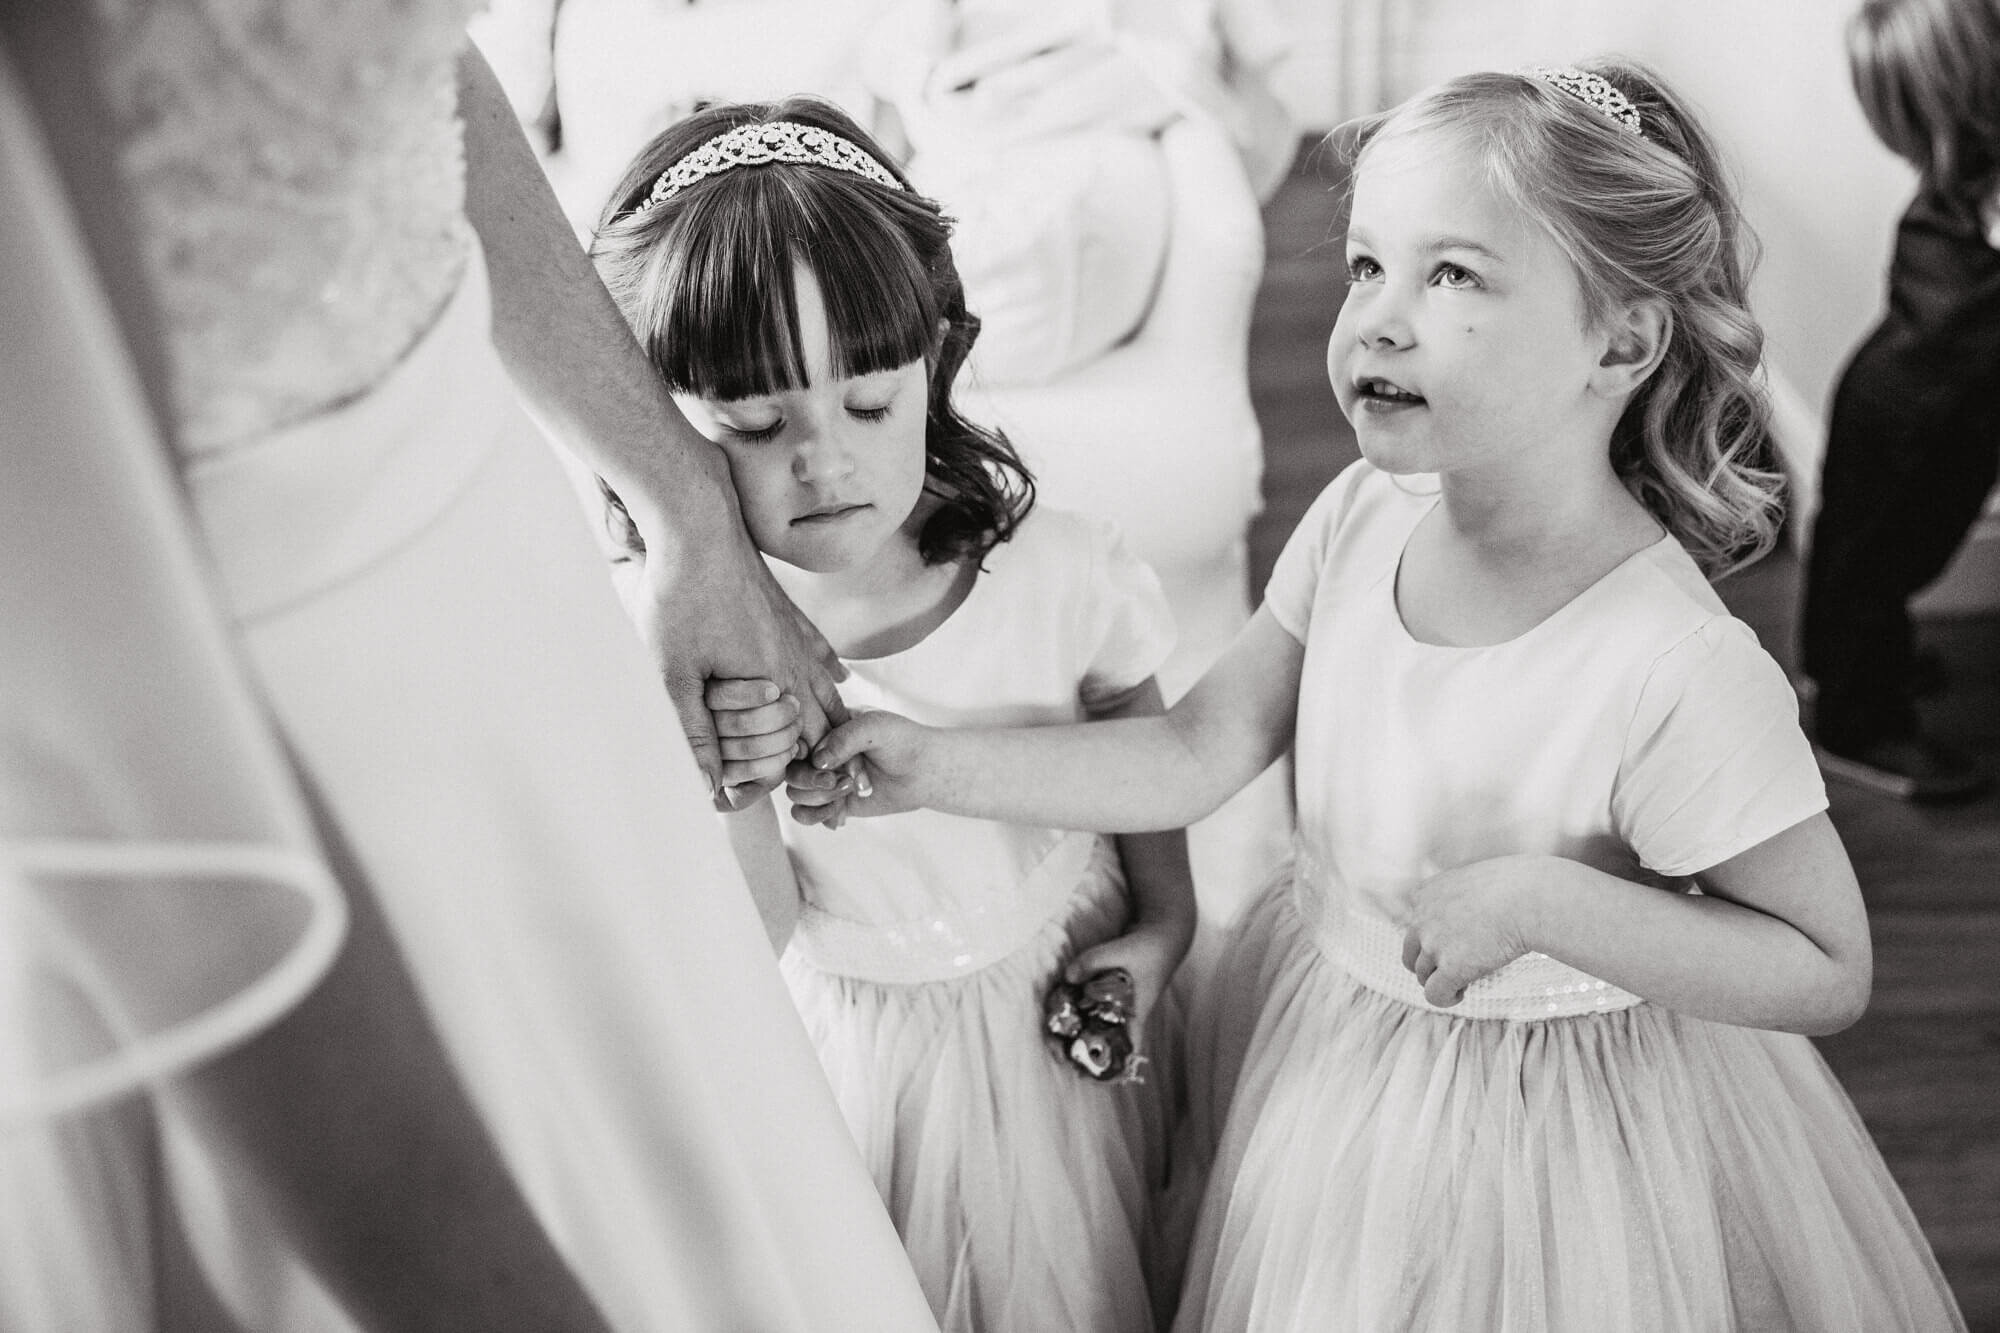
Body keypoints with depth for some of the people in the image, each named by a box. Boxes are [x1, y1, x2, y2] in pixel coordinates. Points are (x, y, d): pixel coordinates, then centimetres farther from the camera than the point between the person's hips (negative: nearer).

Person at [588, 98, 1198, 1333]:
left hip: (1057, 1010, 1)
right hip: (845, 1038, 0)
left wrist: (1161, 923, -1)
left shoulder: (1058, 569, -22)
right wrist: (724, 791, -36)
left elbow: (1142, 743, 1)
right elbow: (755, 942, -19)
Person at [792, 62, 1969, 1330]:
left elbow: (1830, 969, -21)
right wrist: (941, 766, -15)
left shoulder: (1676, 669, -30)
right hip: (1326, 1053, 6)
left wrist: (1541, 901, -31)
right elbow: (1199, 753, -5)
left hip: (1556, 1126, -5)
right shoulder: (1362, 519, -12)